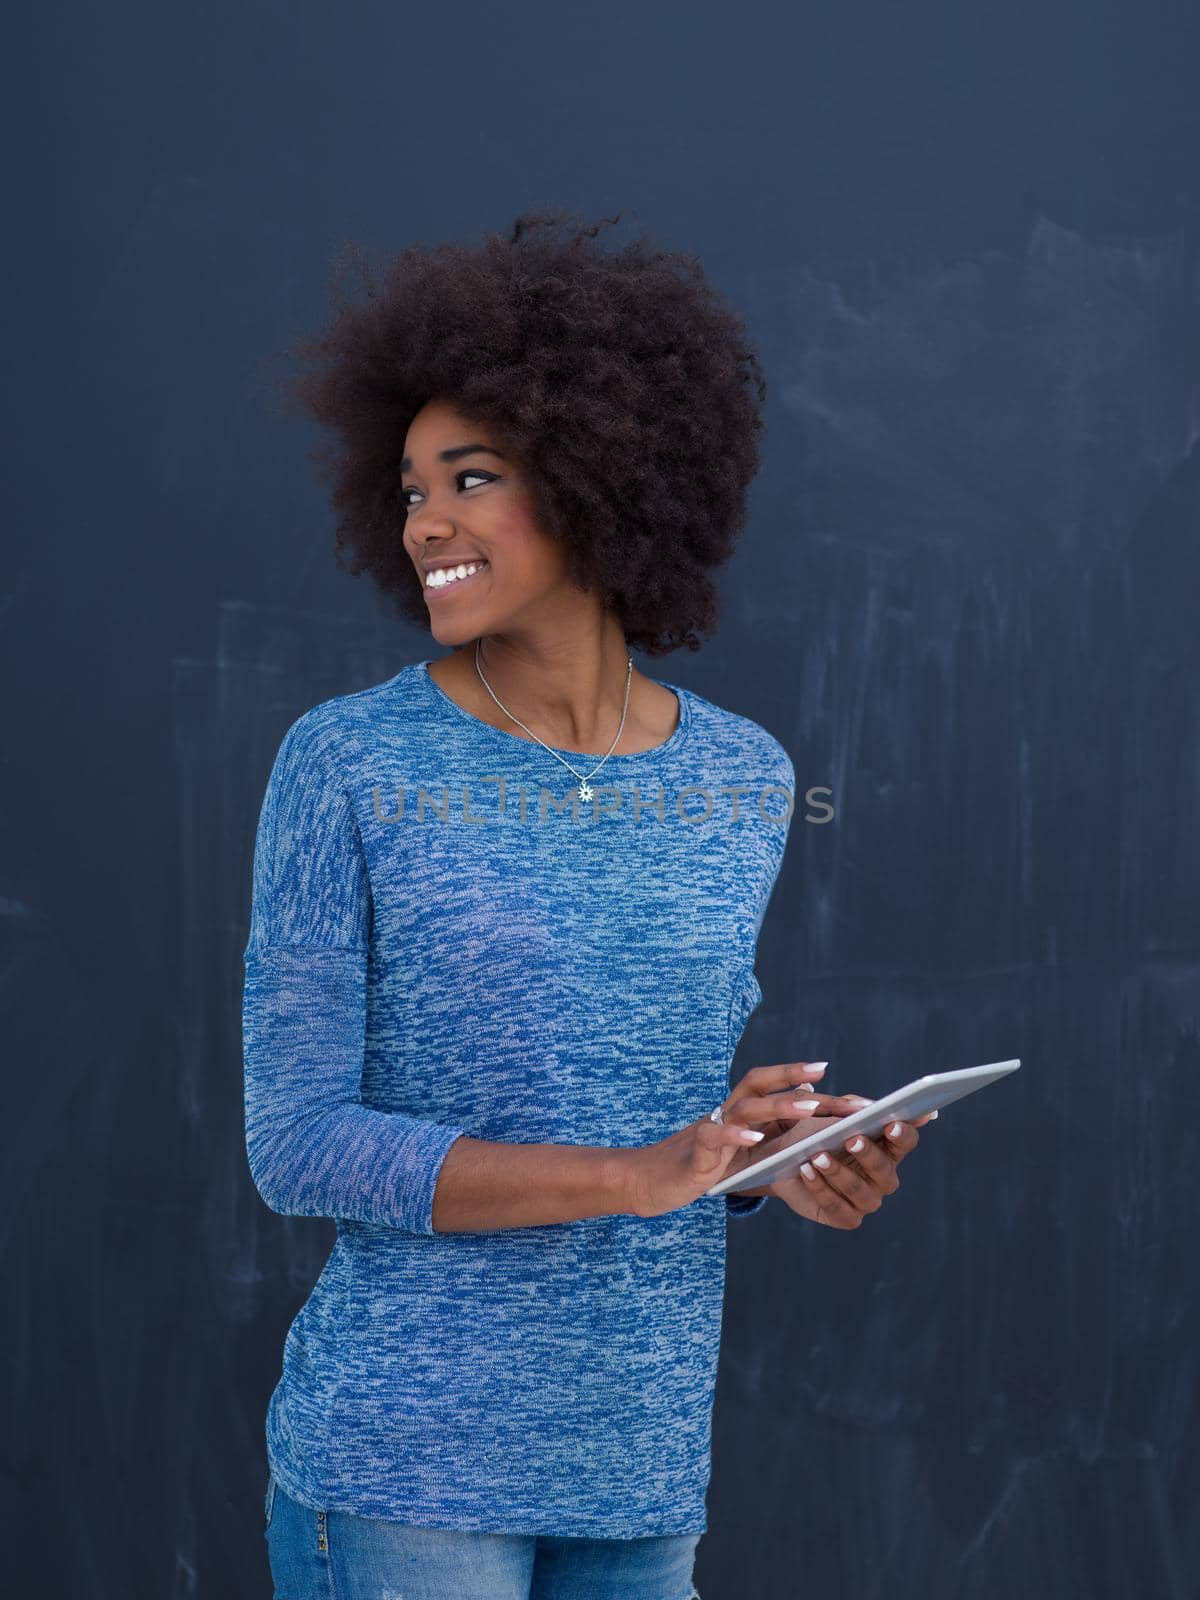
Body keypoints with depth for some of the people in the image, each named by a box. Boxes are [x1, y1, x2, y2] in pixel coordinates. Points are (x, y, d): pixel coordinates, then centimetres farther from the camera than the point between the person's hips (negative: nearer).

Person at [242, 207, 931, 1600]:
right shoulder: (346, 765, -8)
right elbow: (298, 1148, -11)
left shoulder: (744, 783, 5)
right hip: (405, 1468, -4)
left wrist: (779, 1158, -6)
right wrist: (642, 1176, -20)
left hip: (641, 1477, 5)